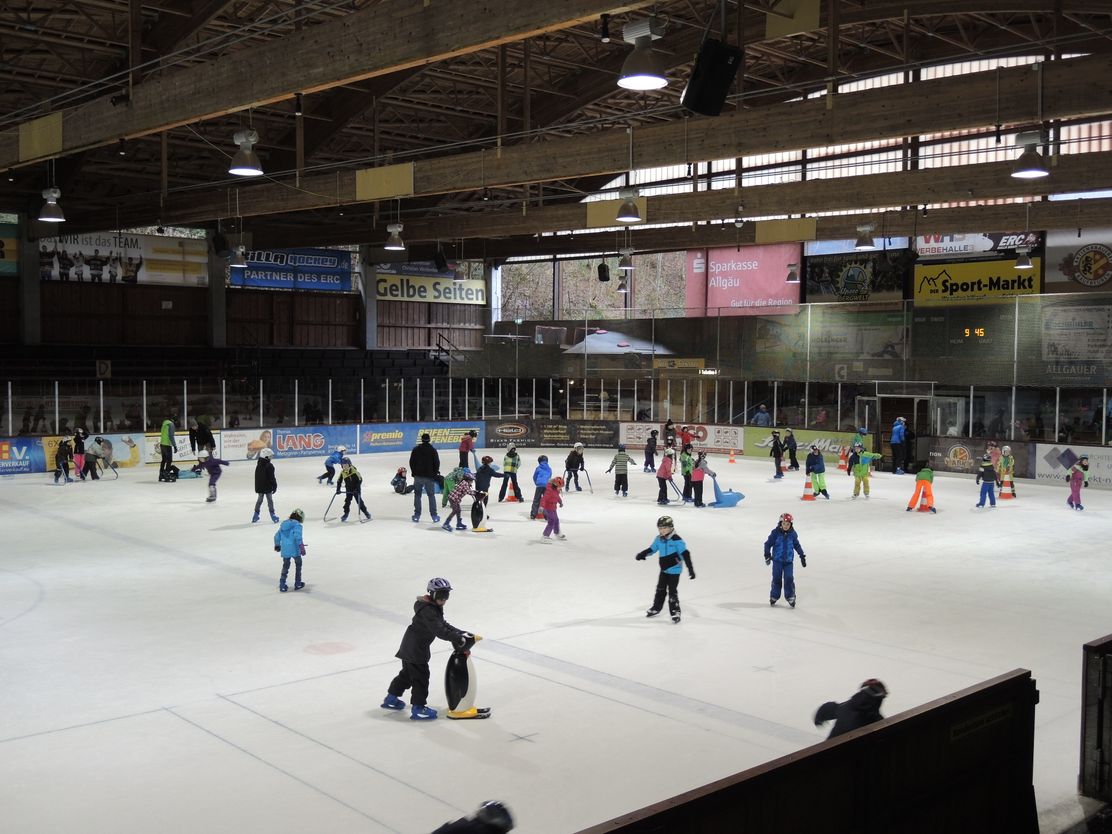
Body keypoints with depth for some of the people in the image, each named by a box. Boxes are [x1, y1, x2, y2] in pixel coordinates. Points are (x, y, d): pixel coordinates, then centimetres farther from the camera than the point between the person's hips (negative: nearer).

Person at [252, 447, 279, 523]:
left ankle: (255, 515, 19)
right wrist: (274, 485, -9)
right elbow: (271, 477, -19)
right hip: (268, 486, -6)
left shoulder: (258, 465, 3)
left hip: (259, 487, 6)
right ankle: (272, 515, 7)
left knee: (259, 500, 17)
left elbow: (257, 477, 12)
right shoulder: (269, 466, -20)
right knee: (270, 500, 3)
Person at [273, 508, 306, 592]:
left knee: (285, 566, 17)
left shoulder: (283, 524, 12)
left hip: (284, 550, 5)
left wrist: (277, 546, 32)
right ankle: (298, 584, 20)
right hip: (294, 549, -5)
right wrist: (301, 546, -21)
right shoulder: (297, 525, -9)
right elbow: (298, 536, -22)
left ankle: (282, 585, 12)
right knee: (298, 564, 15)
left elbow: (277, 535, 18)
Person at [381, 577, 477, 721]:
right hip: (415, 648, -11)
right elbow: (440, 632, -31)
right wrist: (460, 638, -32)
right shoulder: (428, 611, -25)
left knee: (407, 673, 23)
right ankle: (418, 708, 3)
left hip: (410, 646, 11)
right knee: (421, 676, -4)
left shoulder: (434, 608, 8)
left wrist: (463, 633, 0)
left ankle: (391, 699, 36)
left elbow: (444, 625, 10)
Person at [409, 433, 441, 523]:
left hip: (418, 476, 1)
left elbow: (411, 462, 2)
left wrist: (414, 472, 14)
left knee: (417, 495, 11)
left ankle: (417, 515, 10)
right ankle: (434, 516, 3)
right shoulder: (432, 449, -7)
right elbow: (437, 462, -7)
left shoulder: (416, 449, -1)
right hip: (429, 476, -1)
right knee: (431, 495, 6)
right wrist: (435, 473, 6)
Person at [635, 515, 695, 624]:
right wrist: (642, 554, -3)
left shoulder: (677, 540, -22)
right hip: (664, 569, 7)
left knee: (672, 591, -8)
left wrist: (690, 569, -29)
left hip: (674, 570, -7)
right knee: (660, 589, 19)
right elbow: (652, 549, 13)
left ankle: (675, 612, 2)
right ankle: (656, 608, 35)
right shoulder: (659, 539, -1)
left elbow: (685, 554, -25)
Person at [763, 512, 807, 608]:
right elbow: (768, 543, -4)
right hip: (777, 560, -1)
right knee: (776, 578, 2)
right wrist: (767, 555, -12)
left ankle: (790, 596, 10)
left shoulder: (793, 534, 0)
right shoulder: (775, 533, -9)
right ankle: (774, 596, 19)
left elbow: (797, 545, 14)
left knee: (789, 578, -5)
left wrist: (802, 556, 16)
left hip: (788, 561, 1)